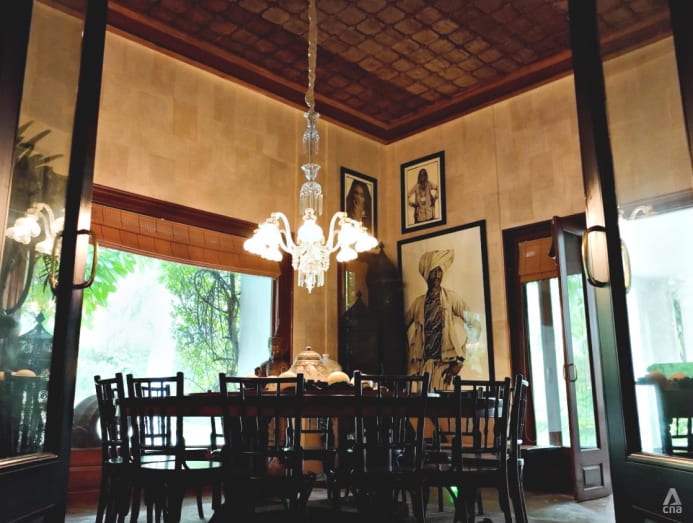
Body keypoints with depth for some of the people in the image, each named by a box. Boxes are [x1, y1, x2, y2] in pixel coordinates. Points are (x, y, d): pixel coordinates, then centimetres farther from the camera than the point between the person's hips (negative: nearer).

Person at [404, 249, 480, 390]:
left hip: (443, 363, -3)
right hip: (420, 363, 3)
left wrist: (459, 360, -6)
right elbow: (403, 327, 18)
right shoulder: (418, 302, 11)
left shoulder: (452, 297, 0)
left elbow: (474, 325, -3)